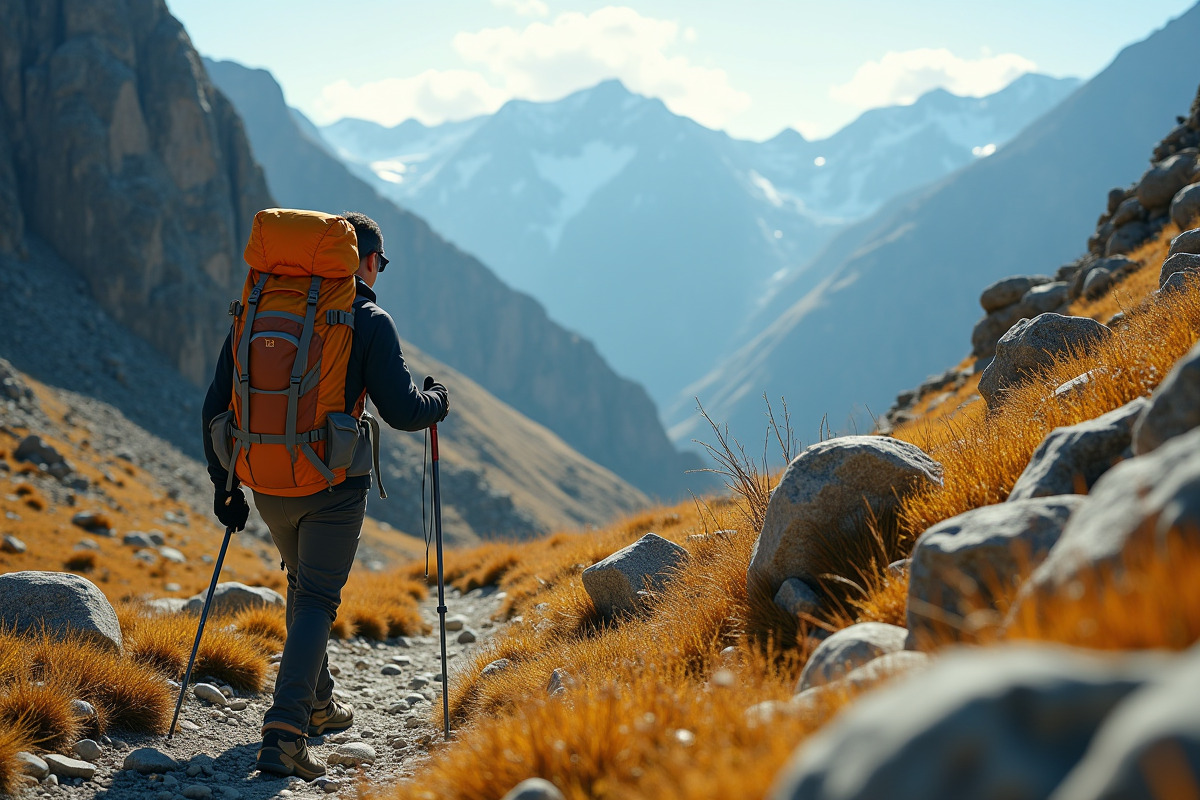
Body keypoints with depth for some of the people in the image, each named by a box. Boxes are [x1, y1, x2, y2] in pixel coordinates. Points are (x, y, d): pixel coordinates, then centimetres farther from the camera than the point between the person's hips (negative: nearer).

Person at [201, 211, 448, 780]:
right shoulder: (368, 321, -8)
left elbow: (217, 405, 6)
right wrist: (437, 400, 10)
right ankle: (285, 732, -13)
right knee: (318, 599, 1)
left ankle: (316, 704, 37)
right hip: (334, 487, -5)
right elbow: (401, 410, -12)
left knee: (303, 584, 25)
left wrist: (223, 483, 14)